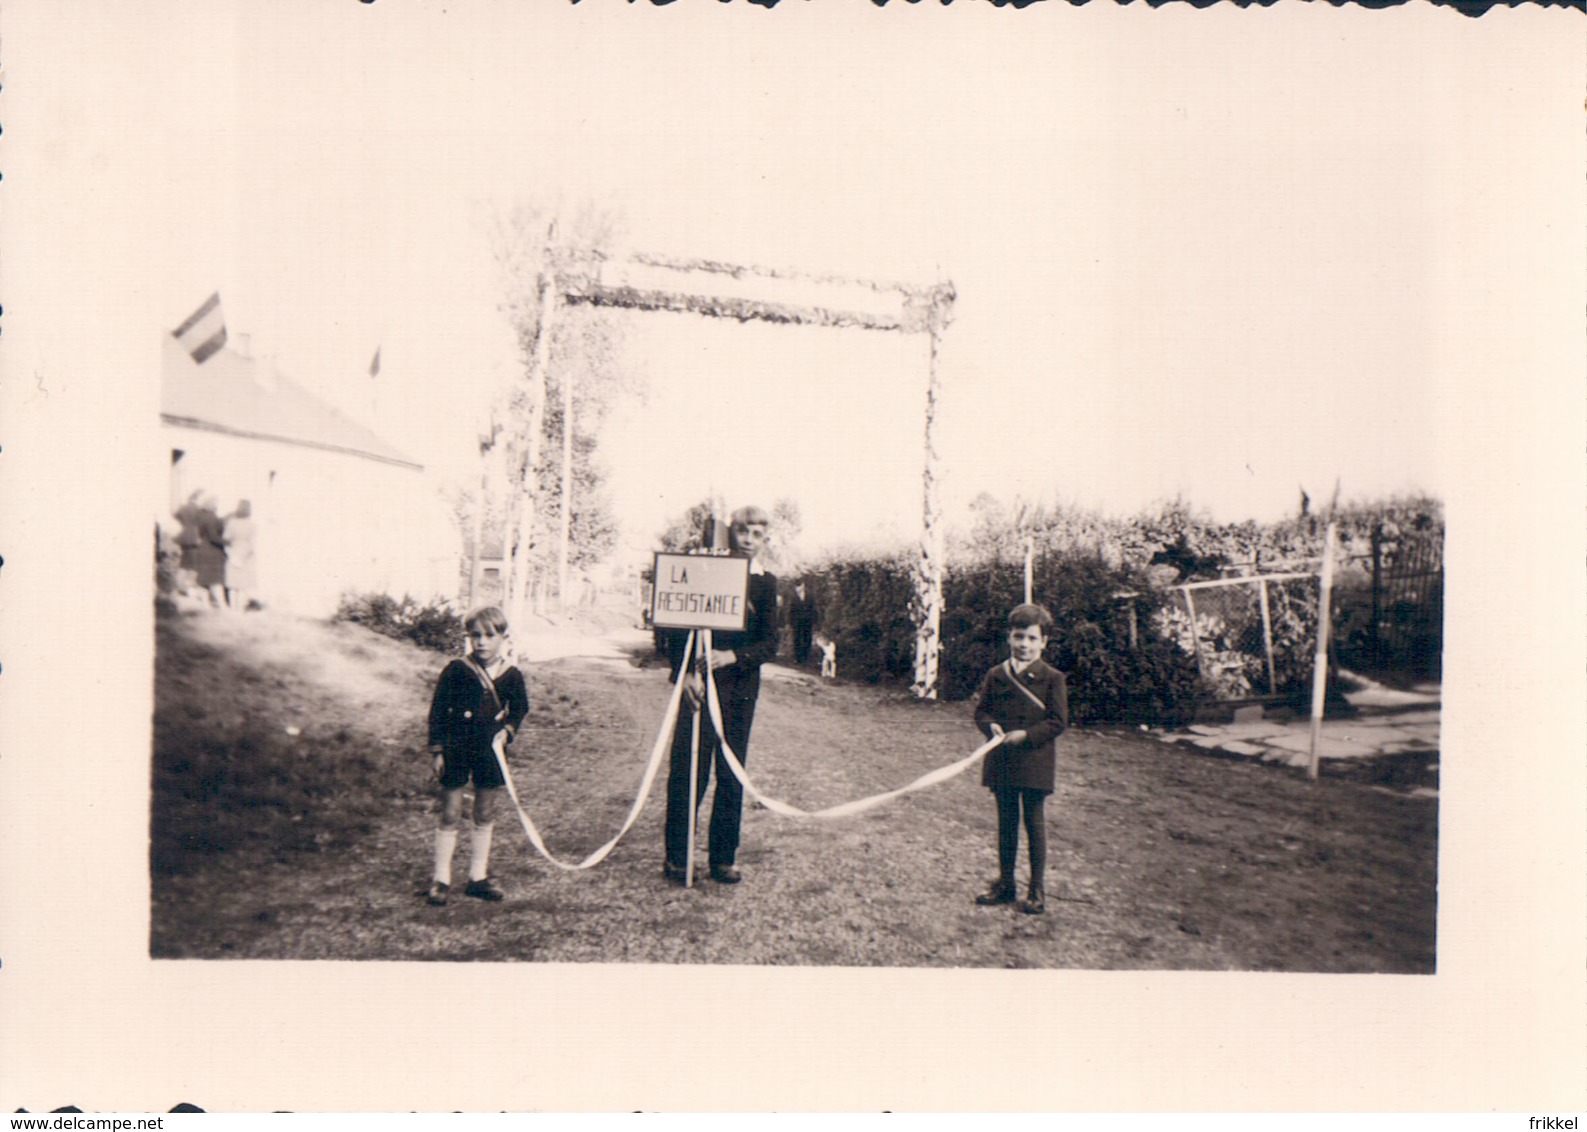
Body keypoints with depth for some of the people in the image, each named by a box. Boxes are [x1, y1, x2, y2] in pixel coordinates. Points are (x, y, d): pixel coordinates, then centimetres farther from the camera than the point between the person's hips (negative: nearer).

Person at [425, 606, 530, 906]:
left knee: (485, 816, 11)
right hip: (456, 750, -3)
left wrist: (507, 730, -4)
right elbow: (438, 710, -4)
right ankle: (441, 879, 11)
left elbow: (519, 710, 14)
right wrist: (437, 750, -5)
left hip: (490, 751, 3)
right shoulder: (456, 670, -9)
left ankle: (478, 877, 23)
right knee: (450, 816, 2)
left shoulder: (511, 675, -1)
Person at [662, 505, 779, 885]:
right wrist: (684, 672, -13)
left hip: (739, 687, 2)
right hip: (697, 681, -2)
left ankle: (723, 859, 15)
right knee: (686, 770, -3)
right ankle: (676, 857, 6)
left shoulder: (765, 584, 5)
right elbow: (677, 625, -1)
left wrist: (732, 656, -15)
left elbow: (770, 645, 1)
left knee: (732, 775, 6)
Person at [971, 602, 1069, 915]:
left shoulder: (1052, 678, -5)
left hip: (1035, 761, -3)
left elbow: (1058, 722, -7)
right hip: (1001, 760, 3)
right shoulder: (995, 676, 5)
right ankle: (1004, 883, 24)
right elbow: (981, 710, 10)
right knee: (1006, 822, 13)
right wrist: (991, 725, -12)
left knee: (1035, 824, 4)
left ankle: (1037, 890, 14)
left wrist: (1027, 734, -18)